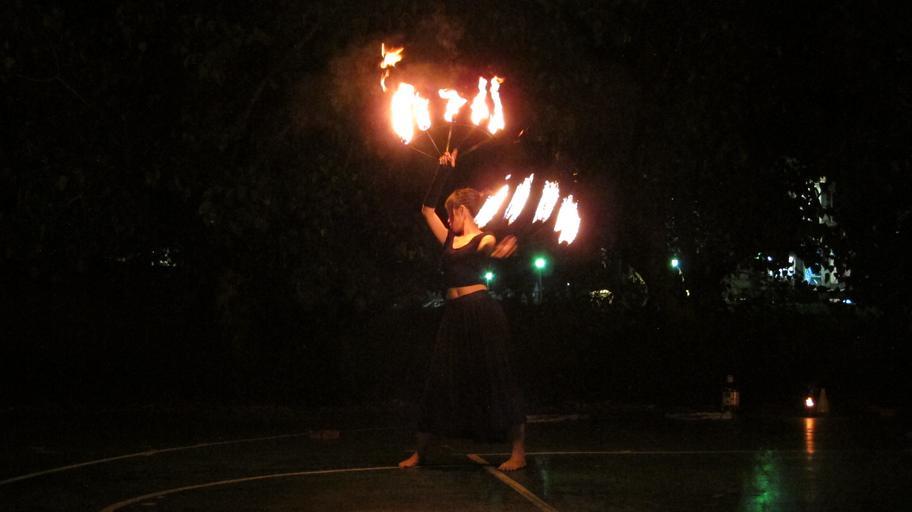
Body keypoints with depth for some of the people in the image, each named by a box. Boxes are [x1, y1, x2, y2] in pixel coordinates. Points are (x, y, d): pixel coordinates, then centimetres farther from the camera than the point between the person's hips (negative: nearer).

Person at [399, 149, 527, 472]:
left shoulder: (485, 240, -1)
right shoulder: (449, 240, 18)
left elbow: (490, 253, -25)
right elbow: (427, 209, 22)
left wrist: (500, 253, -49)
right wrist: (443, 172, 20)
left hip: (481, 312, -7)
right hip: (454, 314, 7)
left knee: (495, 379, -5)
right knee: (440, 381, 7)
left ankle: (518, 452, -1)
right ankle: (420, 452, 12)